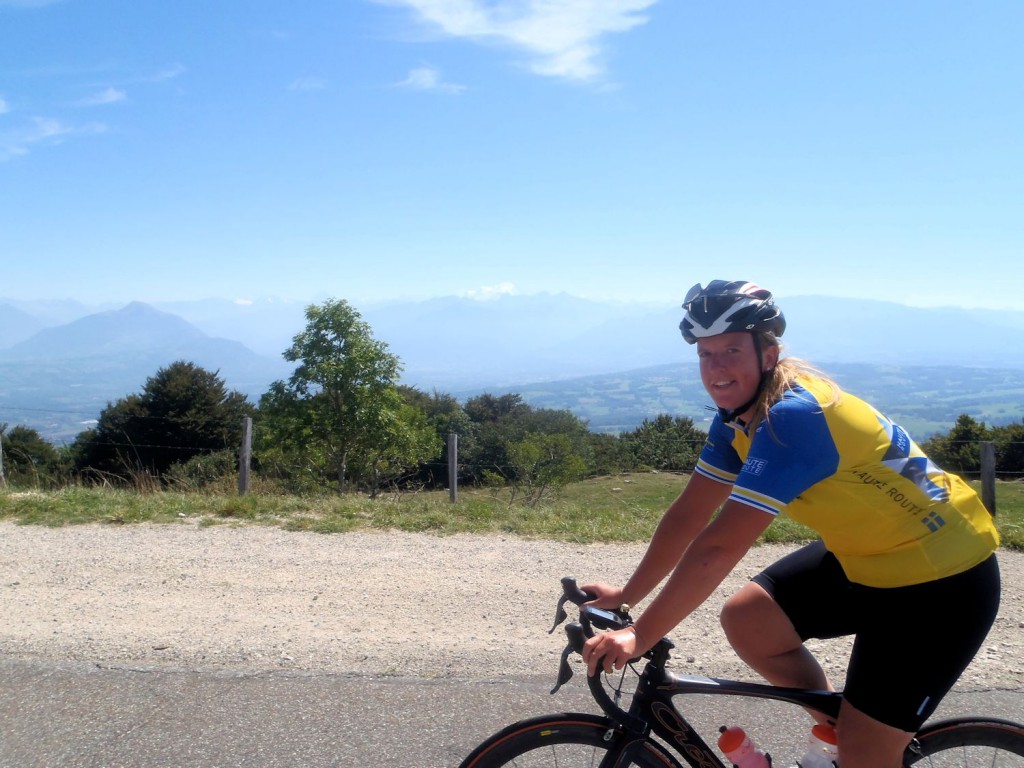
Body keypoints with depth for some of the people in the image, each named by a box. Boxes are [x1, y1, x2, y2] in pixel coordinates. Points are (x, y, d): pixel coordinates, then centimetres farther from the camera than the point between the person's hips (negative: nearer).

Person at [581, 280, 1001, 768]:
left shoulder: (793, 417, -31)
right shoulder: (739, 411, -3)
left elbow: (718, 548, -34)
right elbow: (689, 514, 2)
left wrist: (639, 636, -28)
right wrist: (626, 596, 3)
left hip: (941, 579, -8)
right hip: (864, 553, 8)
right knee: (745, 621, 0)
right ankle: (840, 727, 20)